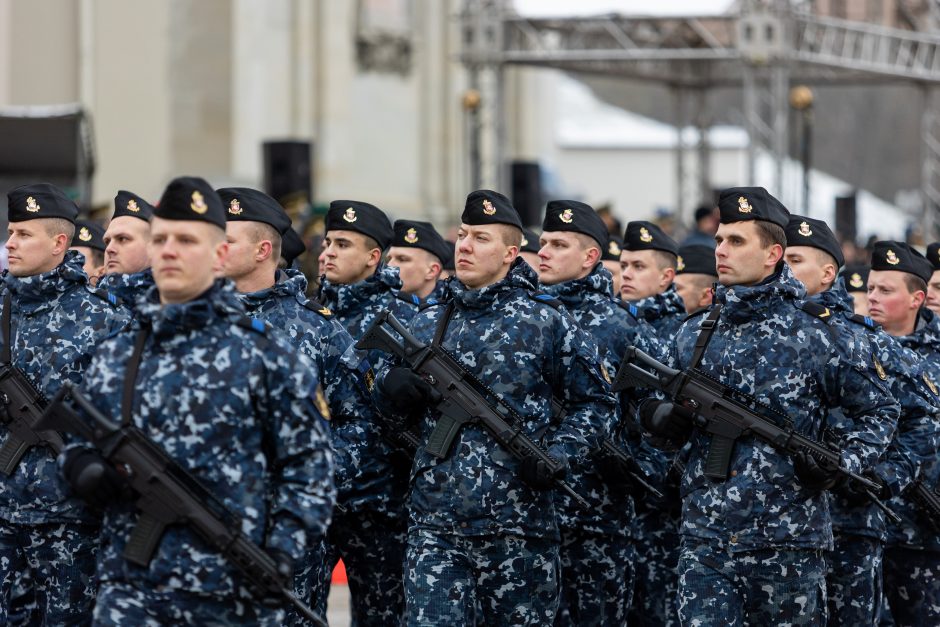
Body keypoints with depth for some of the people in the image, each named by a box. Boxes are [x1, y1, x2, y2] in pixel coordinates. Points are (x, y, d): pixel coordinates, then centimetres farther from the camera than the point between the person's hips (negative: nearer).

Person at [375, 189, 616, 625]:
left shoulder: (545, 322, 0)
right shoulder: (427, 324, 11)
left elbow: (594, 401, 4)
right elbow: (392, 399, 19)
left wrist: (556, 455, -11)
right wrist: (392, 388, -6)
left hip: (518, 528, -2)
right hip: (435, 525, 2)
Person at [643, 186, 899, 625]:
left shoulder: (814, 334, -2)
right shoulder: (693, 334, 10)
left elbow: (880, 413, 6)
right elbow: (666, 417, 20)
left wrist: (840, 464, -9)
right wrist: (659, 417, -3)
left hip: (786, 544, -3)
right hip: (705, 540, 3)